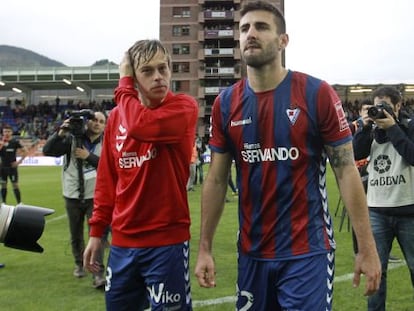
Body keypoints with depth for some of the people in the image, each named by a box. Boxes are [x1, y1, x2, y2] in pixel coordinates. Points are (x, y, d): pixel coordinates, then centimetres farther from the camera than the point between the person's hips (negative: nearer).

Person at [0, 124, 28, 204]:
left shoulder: (15, 141, -4)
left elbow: (25, 151, -2)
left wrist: (19, 161, -6)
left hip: (12, 167, -3)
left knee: (15, 185, -3)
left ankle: (19, 203, 1)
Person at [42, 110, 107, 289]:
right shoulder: (72, 139, -4)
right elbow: (47, 150, -11)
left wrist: (89, 156, -20)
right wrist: (61, 133, -24)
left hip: (95, 197, -1)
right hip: (73, 196, 2)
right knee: (76, 235, 16)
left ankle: (99, 273, -6)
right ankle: (80, 264, 38)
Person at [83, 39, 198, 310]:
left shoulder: (184, 107, -10)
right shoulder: (117, 116, 5)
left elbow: (141, 126, -30)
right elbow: (107, 179, 12)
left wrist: (124, 84, -14)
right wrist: (97, 230, 10)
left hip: (167, 242, -5)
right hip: (122, 242, 6)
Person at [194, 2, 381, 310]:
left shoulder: (317, 94, -9)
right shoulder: (226, 103, 1)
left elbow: (346, 170, -7)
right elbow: (216, 179, 5)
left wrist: (367, 247, -9)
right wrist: (205, 248, 3)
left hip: (308, 251, -4)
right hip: (252, 252, 4)